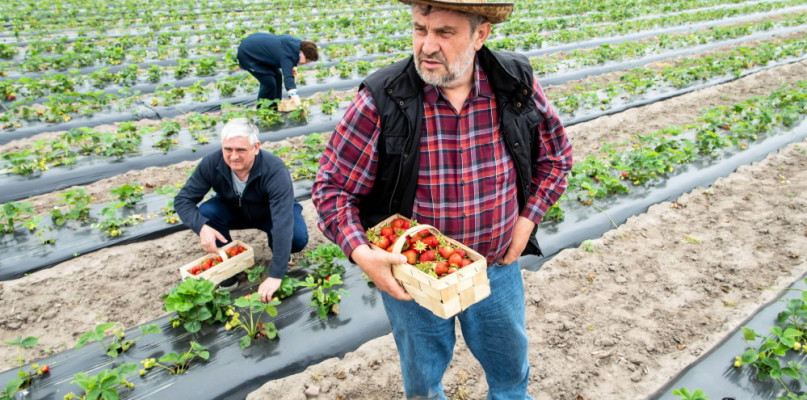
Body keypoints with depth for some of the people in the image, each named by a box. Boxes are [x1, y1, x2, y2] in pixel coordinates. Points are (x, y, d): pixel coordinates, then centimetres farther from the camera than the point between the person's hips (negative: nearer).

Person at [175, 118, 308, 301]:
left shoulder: (275, 170, -38)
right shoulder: (212, 163, -27)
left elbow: (283, 222, -45)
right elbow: (182, 200, -20)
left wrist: (275, 276, -50)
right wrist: (201, 227, -42)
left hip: (271, 213, -3)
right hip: (234, 211, 3)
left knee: (298, 238, -32)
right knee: (205, 212, -27)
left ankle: (280, 256, 6)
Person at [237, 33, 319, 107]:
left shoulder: (296, 43, -8)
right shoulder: (287, 55, -35)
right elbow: (288, 78, -45)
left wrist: (291, 67, -2)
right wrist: (298, 105, -54)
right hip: (246, 54, -10)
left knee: (277, 76, 10)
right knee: (269, 83, -14)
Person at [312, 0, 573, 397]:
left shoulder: (518, 85, -13)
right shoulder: (381, 100, -21)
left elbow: (556, 155, 4)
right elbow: (331, 186, -13)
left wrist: (528, 219, -5)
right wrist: (360, 252, -26)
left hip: (497, 268, 2)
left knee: (511, 367, 27)